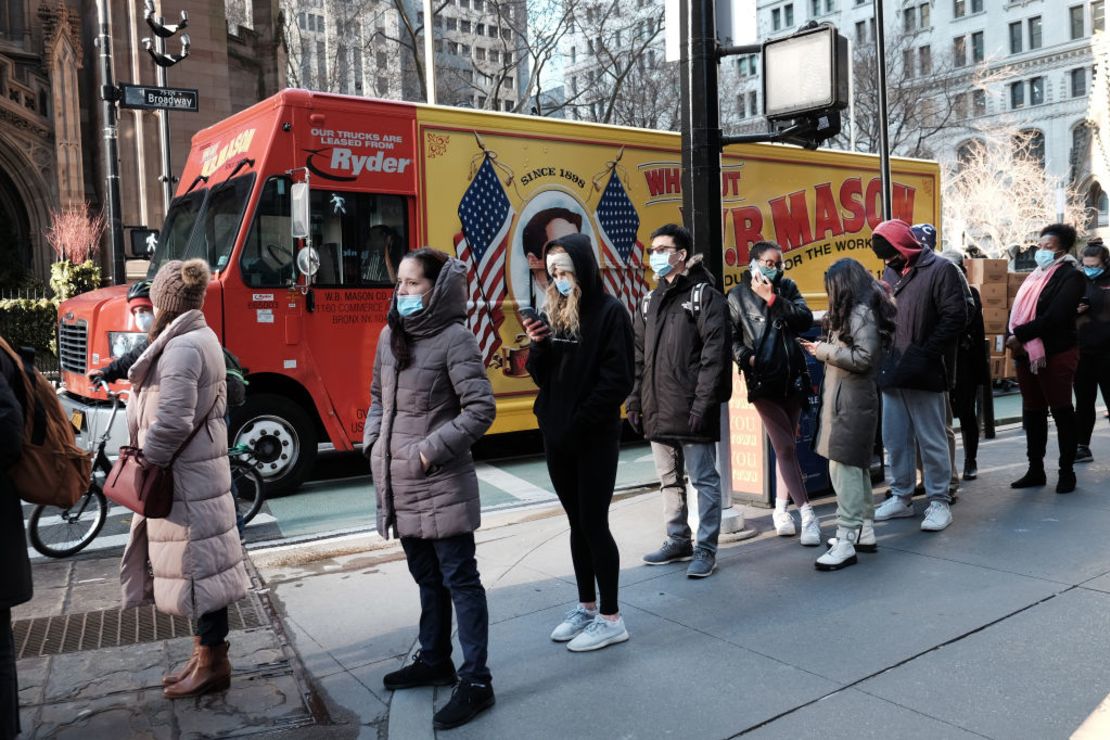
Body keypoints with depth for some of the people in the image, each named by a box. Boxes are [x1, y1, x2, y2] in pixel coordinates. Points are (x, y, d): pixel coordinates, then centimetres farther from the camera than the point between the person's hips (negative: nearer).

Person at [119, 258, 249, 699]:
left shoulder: (181, 347, -19)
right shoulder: (202, 338, 13)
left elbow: (172, 421, -26)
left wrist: (146, 461, -11)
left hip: (184, 475, -10)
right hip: (197, 468, 10)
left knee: (198, 564, -2)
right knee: (199, 563, 15)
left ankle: (213, 663, 9)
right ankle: (206, 653, 26)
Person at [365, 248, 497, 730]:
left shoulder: (455, 338, -12)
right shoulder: (390, 336, 9)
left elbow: (481, 408, -15)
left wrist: (431, 449, -18)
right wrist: (374, 443, 6)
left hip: (442, 482, -7)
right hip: (399, 482, 7)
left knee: (459, 579, 1)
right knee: (427, 577, 19)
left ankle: (475, 681, 9)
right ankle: (434, 661, 35)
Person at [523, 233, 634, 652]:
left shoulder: (610, 313, -9)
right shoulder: (553, 315, 9)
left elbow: (617, 380, -14)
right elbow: (542, 378, 11)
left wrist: (580, 422, -15)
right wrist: (538, 347, -8)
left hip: (595, 439, -6)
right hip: (556, 435, 6)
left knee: (593, 524, 0)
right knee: (578, 524, 15)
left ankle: (611, 618, 13)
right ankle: (586, 607, 27)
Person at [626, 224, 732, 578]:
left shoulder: (704, 296, -5)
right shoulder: (651, 301, 16)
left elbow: (715, 353, -13)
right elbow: (638, 354, 17)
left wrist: (703, 402, -19)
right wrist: (634, 399, 11)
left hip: (691, 410, -7)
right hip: (657, 411, 7)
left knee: (704, 479, 1)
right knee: (669, 479, 16)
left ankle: (706, 550, 9)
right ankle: (678, 541, 29)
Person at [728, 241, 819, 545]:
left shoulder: (787, 287, 8)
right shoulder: (738, 297, 2)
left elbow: (805, 319, -6)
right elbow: (732, 337, 0)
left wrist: (773, 299, -13)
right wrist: (747, 357, -17)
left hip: (793, 378, 3)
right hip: (763, 381, -3)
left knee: (785, 446, 10)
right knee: (786, 448, -6)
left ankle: (781, 509, 23)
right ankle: (807, 515, -4)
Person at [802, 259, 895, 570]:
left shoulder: (861, 312, -13)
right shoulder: (857, 311, 17)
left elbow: (863, 357, -20)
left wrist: (825, 351, -13)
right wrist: (825, 348, 9)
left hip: (852, 400, -11)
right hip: (846, 398, 11)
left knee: (844, 465, -11)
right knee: (856, 464, 15)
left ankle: (846, 542, -10)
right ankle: (864, 531, 25)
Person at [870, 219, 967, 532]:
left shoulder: (941, 270, -7)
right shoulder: (890, 272, 13)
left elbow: (955, 317, -13)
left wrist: (924, 354, -17)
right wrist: (883, 354, 9)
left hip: (923, 375, -7)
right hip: (891, 372, 7)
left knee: (931, 440, 2)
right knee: (895, 439, 13)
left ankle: (939, 501, 14)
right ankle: (901, 497, 26)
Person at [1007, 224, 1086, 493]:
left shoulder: (1071, 276, -8)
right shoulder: (1035, 276, 17)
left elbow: (1054, 317, -20)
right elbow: (1017, 311, 12)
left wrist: (1020, 335, -19)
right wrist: (1012, 339, -5)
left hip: (1056, 354, -8)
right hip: (1025, 355, 8)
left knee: (1061, 411, 1)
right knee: (1032, 413, 12)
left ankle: (1067, 471, 11)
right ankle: (1035, 470, 20)